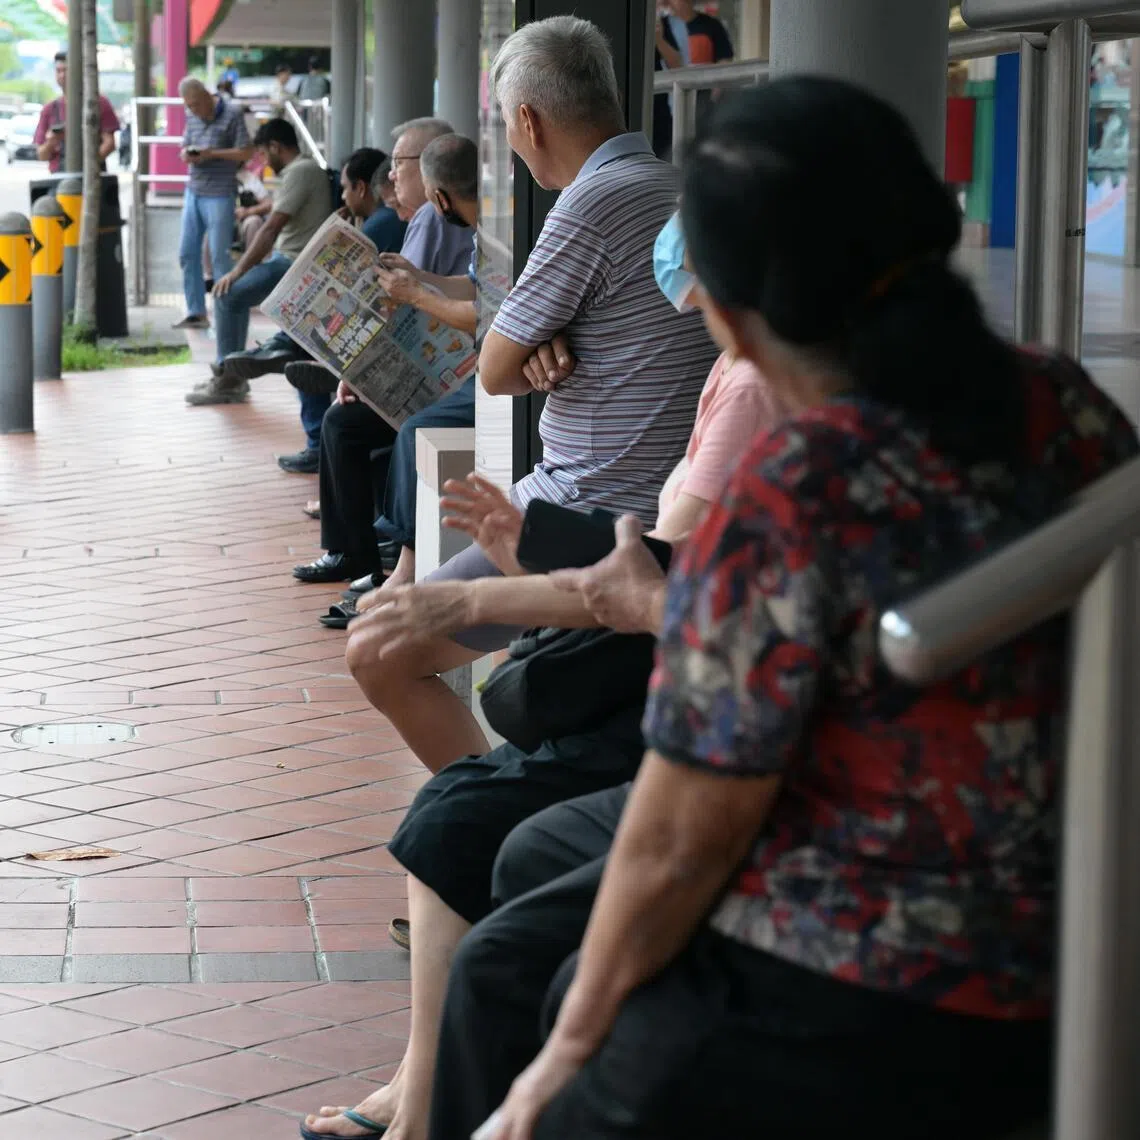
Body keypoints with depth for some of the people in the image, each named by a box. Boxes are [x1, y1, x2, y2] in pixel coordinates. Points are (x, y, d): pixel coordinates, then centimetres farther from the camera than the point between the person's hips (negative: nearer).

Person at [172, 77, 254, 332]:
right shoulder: (191, 116, 12)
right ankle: (196, 312, 15)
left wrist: (211, 154, -18)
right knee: (187, 253, 6)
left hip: (220, 194, -7)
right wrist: (186, 154, -4)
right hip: (194, 192, 7)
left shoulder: (232, 114, -8)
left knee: (219, 255, -5)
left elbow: (245, 153, -10)